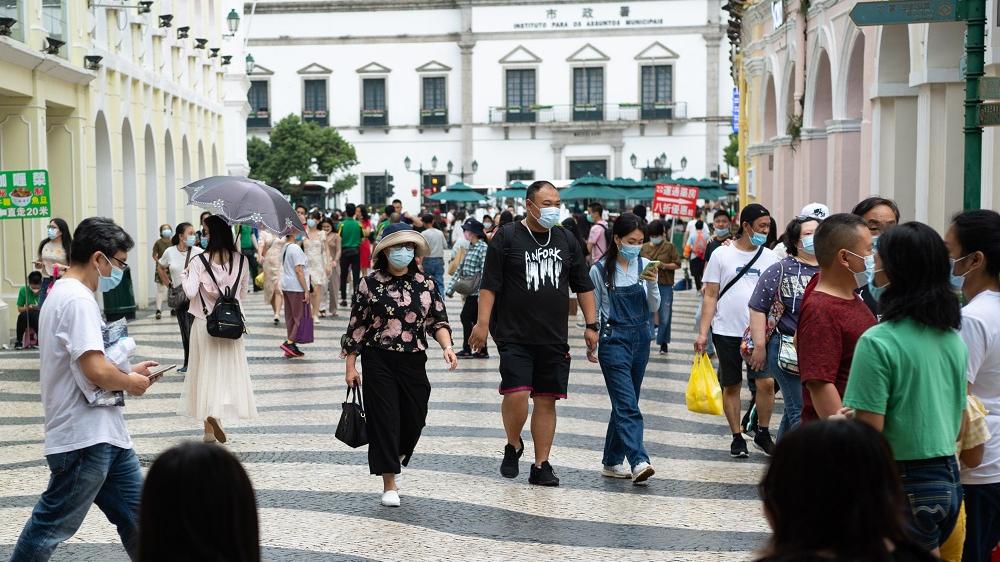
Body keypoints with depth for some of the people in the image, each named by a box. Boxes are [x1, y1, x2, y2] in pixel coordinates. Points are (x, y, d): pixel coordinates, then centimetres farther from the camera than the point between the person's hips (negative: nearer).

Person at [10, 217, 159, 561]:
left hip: (104, 433, 10)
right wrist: (132, 383, -7)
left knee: (135, 513, 13)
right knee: (51, 526, 2)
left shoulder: (64, 295, 15)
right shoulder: (78, 300, -18)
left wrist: (128, 372, 13)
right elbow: (96, 370, -25)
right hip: (85, 438, -10)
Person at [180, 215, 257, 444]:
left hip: (205, 323, -1)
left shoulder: (199, 261, -11)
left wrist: (185, 273, 0)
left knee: (207, 370, 9)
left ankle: (209, 429, 8)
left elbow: (190, 292, -16)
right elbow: (243, 294, 7)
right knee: (230, 369, 12)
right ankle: (217, 414, -6)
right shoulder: (241, 261, -2)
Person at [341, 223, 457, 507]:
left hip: (413, 362, 3)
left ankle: (393, 459, 37)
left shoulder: (425, 284, 5)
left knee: (414, 420, 7)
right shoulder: (370, 283, -2)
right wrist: (350, 366, 0)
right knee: (384, 420, -4)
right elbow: (356, 325, 2)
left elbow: (438, 321, 9)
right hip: (378, 361, -3)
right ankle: (389, 485, 5)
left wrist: (446, 346, -10)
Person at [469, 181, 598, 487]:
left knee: (546, 401, 5)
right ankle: (513, 446, 14)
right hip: (514, 335, -4)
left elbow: (584, 287, 16)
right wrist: (482, 323, -11)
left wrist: (591, 325, 10)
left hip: (554, 338, 4)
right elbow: (489, 284, -5)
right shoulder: (507, 237, -2)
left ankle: (541, 465, 14)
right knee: (516, 393, -14)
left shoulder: (567, 241, 11)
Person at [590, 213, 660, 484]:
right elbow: (593, 309, 2)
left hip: (640, 339, 5)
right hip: (614, 339, -5)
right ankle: (638, 462, -23)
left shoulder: (644, 266, 4)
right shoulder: (600, 270, -6)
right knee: (627, 405, -14)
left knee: (625, 403, 11)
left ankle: (612, 461, 20)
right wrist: (592, 343, 1)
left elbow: (654, 308, 4)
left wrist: (652, 283, -13)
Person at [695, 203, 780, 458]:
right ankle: (737, 438, 19)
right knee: (731, 386, 7)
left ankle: (762, 432, 12)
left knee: (766, 382, -8)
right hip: (727, 332, -1)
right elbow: (710, 296, 0)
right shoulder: (722, 255, 0)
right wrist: (703, 332, -7)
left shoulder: (770, 257, 7)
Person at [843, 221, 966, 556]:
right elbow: (960, 423, 14)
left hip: (903, 486, -7)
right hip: (947, 480, 7)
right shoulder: (955, 340, 5)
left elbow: (867, 432, -19)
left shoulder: (878, 341, -18)